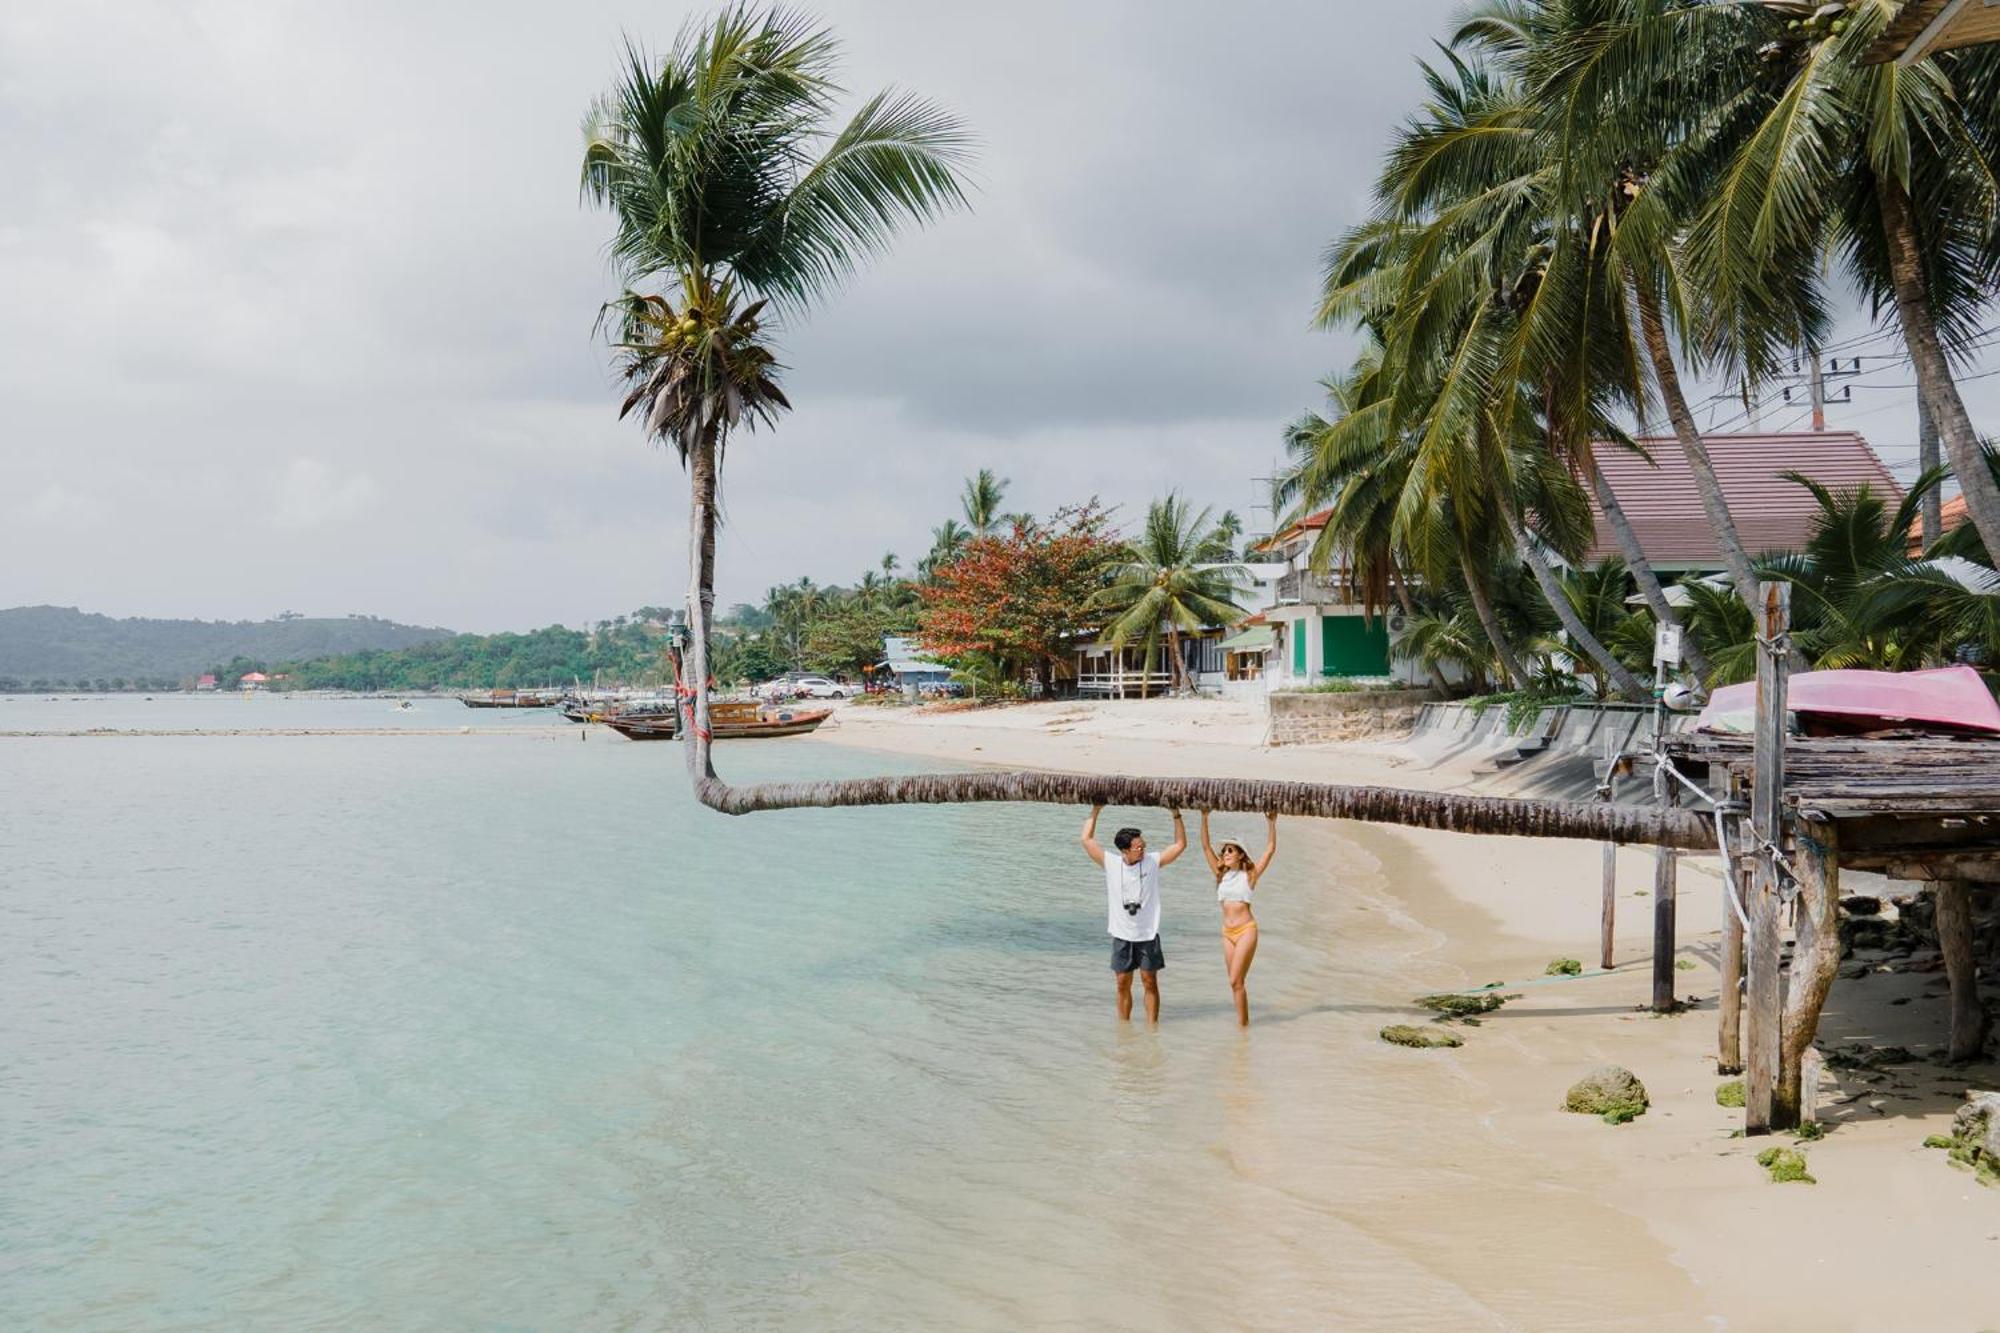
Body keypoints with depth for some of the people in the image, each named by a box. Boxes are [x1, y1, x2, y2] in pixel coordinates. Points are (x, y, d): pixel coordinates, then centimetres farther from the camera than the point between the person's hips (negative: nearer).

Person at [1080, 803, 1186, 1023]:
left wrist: (1176, 815, -8)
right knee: (1123, 983, 7)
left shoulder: (1152, 862, -4)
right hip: (1122, 935, 1)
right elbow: (1087, 840, -3)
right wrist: (1095, 812, -2)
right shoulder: (1110, 863, -4)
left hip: (1148, 935, 0)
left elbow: (1180, 844, 0)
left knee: (1150, 982, 3)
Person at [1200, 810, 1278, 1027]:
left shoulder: (1249, 875, -1)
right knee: (1235, 982, 8)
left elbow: (1270, 849, -7)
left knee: (1236, 981, -11)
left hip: (1246, 930, -5)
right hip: (1227, 932, 5)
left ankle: (1242, 1025, -5)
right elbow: (1206, 846, 7)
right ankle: (1243, 1022, 16)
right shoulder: (1221, 874, 9)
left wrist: (1271, 824, -14)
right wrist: (1204, 818, 0)